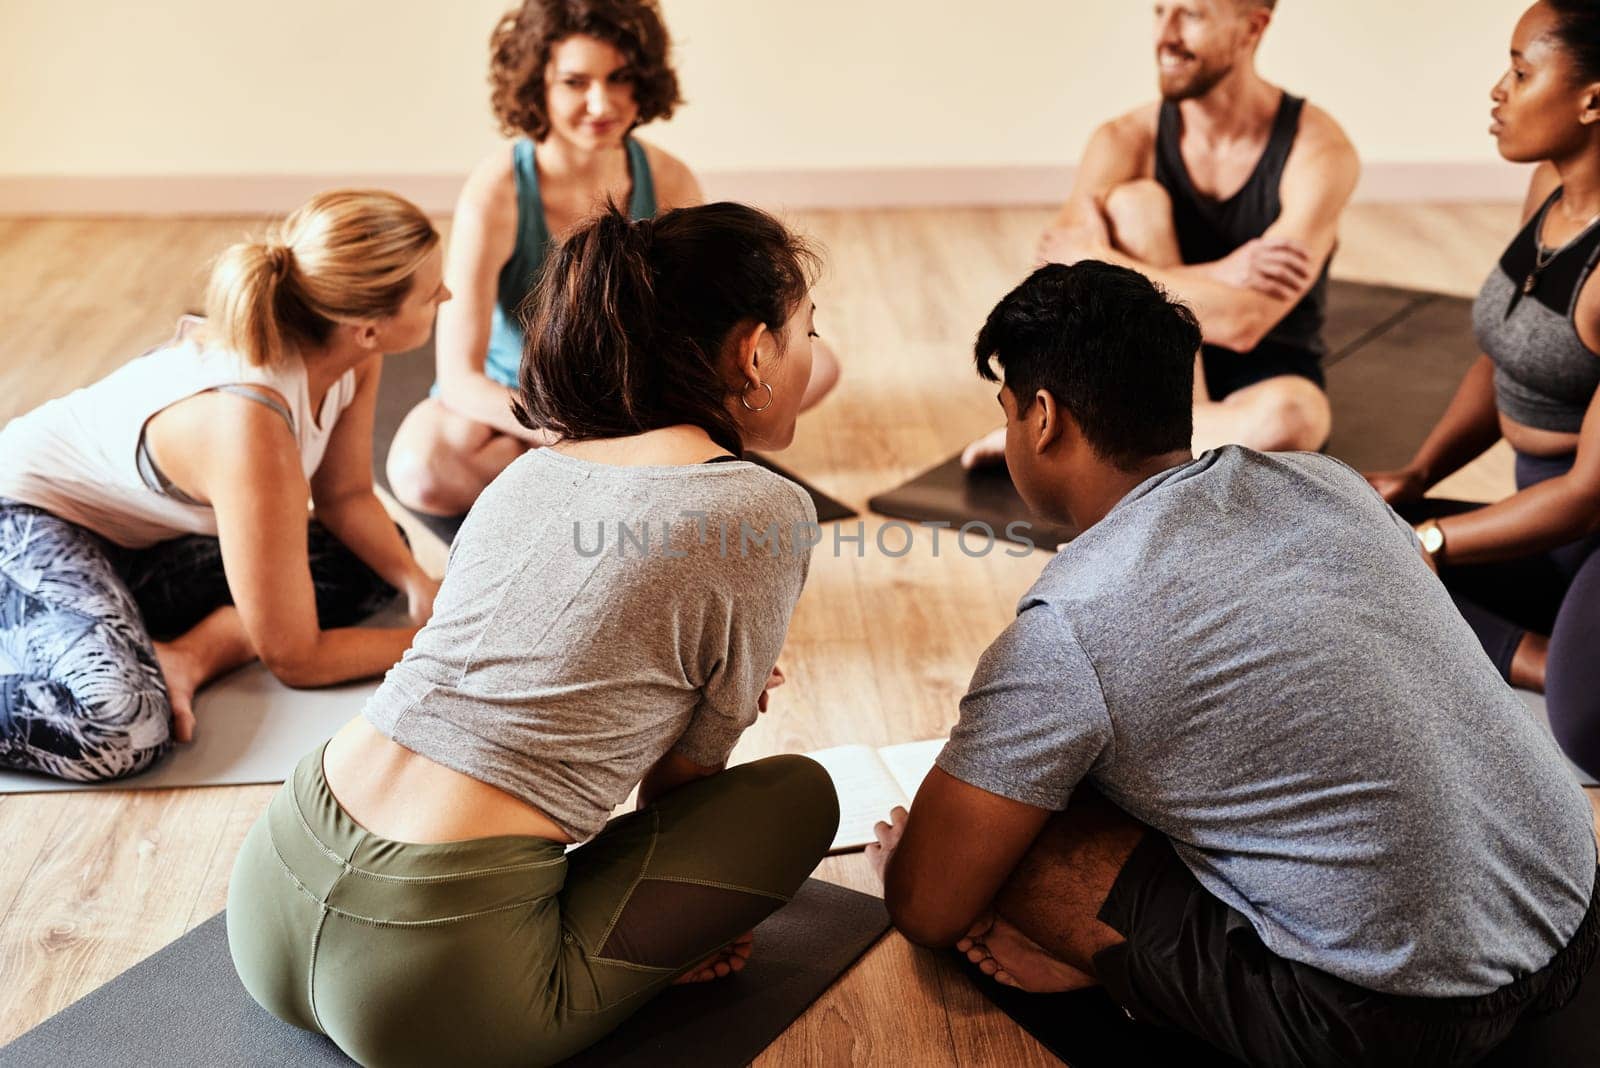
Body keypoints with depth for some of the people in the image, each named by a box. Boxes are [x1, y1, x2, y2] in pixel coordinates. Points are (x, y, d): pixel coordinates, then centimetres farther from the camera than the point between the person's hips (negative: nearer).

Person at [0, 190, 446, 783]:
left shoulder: (352, 352, -18)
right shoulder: (251, 428, -37)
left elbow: (345, 495, 0)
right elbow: (294, 658, -27)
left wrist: (418, 584, -15)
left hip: (144, 540, 9)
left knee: (372, 558, 3)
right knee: (118, 727, -35)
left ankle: (192, 649, -8)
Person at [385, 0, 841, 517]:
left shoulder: (668, 181, -15)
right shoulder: (495, 193, -26)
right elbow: (459, 378, -28)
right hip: (511, 400, -3)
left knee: (815, 364, -12)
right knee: (420, 472, -37)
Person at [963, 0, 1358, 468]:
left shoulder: (1319, 149, -17)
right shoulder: (1126, 140, -10)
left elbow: (1242, 323, -30)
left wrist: (1091, 259, -25)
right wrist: (1216, 277, -31)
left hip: (1265, 370, -2)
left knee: (1287, 418, -40)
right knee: (1134, 201, -23)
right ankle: (1188, 428, -22)